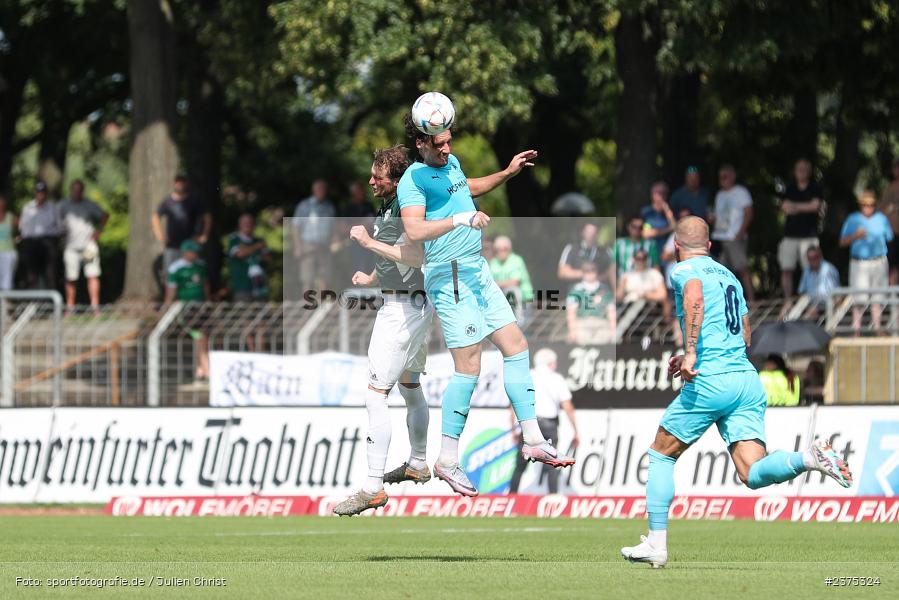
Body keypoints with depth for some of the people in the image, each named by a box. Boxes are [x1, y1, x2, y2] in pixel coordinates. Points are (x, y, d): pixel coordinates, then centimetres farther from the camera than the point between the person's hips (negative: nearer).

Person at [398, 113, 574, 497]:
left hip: (478, 272, 9)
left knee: (516, 346, 8)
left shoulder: (451, 163, 14)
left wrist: (508, 173, 29)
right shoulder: (413, 180, -14)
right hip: (450, 277, -9)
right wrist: (460, 219, -35)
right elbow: (414, 230, -29)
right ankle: (447, 461, -4)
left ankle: (532, 440, 14)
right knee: (469, 368, -11)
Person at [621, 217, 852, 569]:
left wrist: (690, 353, -27)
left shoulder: (684, 270, 3)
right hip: (748, 380, 6)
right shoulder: (729, 276, 25)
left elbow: (695, 298, -21)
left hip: (710, 381, -6)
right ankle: (810, 458, -31)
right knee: (753, 474, -5)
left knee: (661, 456, 12)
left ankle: (656, 544, 9)